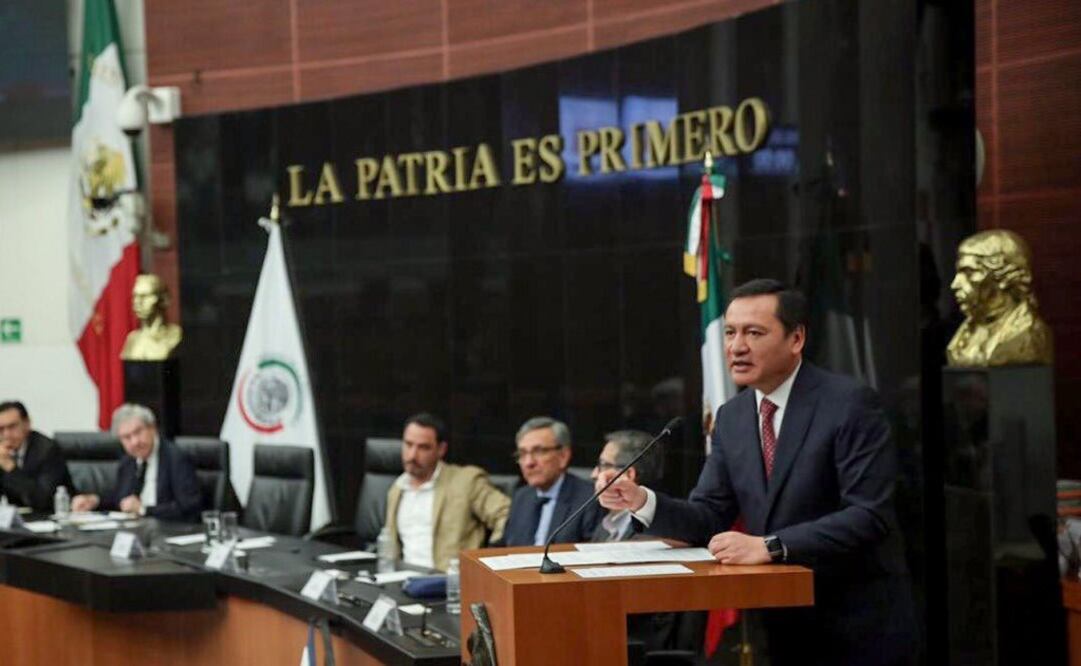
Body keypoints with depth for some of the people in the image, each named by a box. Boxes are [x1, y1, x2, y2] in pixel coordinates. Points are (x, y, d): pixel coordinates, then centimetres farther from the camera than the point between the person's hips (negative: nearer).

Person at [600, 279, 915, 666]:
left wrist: (770, 546, -30)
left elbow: (870, 516, -22)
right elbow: (710, 518, 5)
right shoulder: (731, 417, 6)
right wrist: (643, 501, -13)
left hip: (858, 624, -6)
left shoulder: (849, 404, -15)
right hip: (784, 623, 6)